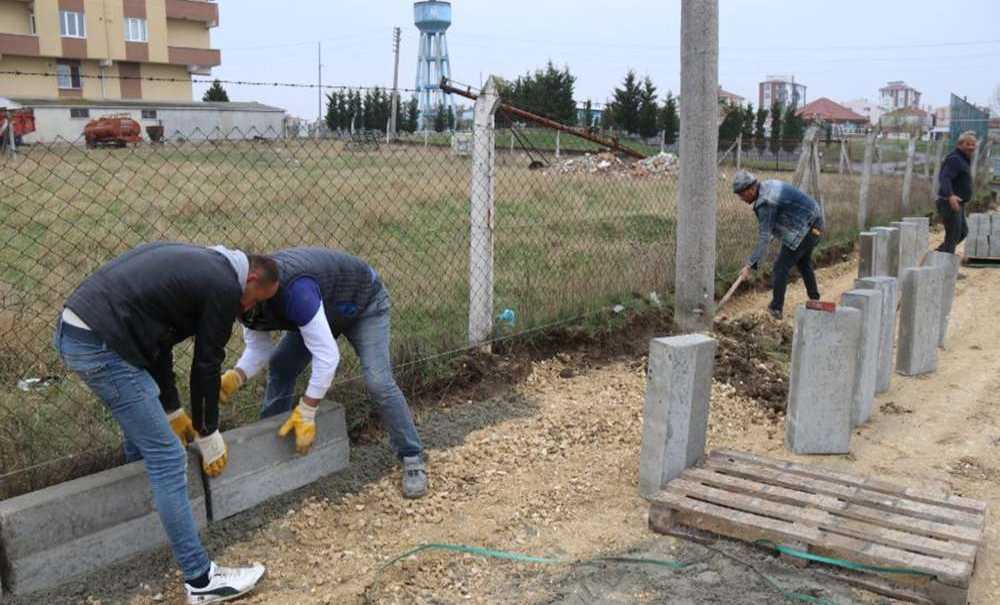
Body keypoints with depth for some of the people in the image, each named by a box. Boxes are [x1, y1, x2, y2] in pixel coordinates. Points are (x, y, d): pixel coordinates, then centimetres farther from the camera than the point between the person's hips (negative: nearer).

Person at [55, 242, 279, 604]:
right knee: (167, 456, -5)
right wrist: (209, 440, 11)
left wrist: (172, 412, 29)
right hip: (100, 346, -10)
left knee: (142, 431, 29)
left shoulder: (195, 264, 22)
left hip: (72, 331, 10)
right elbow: (206, 367, -1)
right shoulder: (223, 286, -5)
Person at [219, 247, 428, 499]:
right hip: (325, 309, 8)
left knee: (377, 382, -20)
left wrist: (305, 414, -38)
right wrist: (233, 379, -27)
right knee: (280, 368, 0)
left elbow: (327, 356, -42)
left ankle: (413, 459, -7)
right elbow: (258, 348, -7)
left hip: (365, 303, -8)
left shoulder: (292, 289, -43)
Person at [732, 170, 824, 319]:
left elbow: (764, 238, -22)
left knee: (781, 267, -5)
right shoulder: (768, 185, 6)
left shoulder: (765, 203, -23)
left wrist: (750, 265, -20)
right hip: (816, 223, 10)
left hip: (805, 230, -10)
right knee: (803, 263, 27)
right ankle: (815, 301, 40)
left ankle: (776, 309, -1)